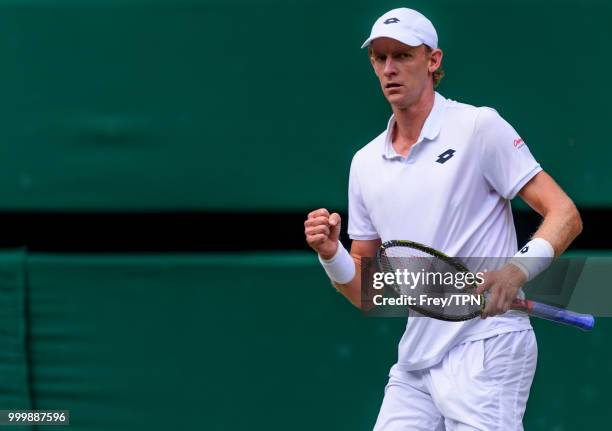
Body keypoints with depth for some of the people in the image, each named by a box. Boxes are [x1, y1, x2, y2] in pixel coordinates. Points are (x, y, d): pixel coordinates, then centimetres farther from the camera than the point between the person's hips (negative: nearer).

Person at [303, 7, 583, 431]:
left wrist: (517, 270, -24)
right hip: (414, 362, 6)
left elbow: (565, 214, -7)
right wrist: (330, 253, -3)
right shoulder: (366, 162, 14)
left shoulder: (479, 127, -4)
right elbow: (367, 293, 17)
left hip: (485, 351, -6)